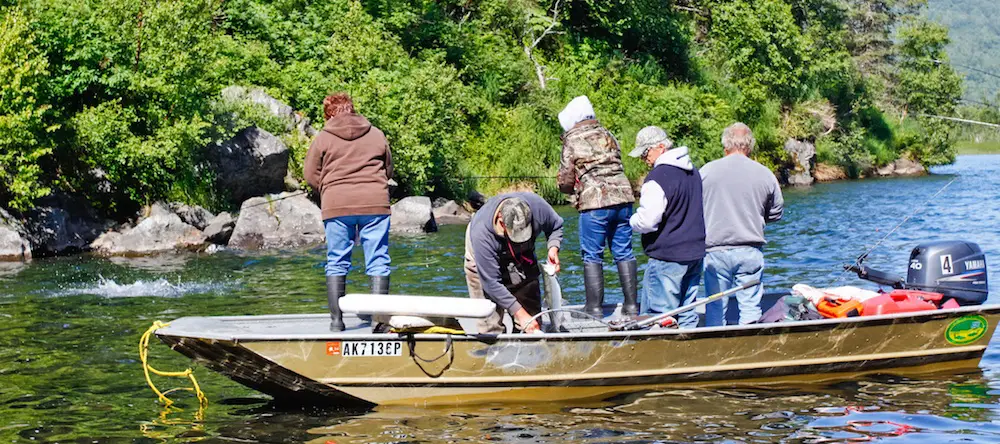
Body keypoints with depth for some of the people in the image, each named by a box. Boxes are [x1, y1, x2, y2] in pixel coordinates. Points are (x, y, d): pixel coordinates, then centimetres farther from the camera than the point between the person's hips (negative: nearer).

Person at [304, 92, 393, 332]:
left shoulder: (323, 138, 5)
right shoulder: (376, 135, 12)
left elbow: (311, 175, 6)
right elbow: (388, 169, 19)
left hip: (336, 206, -1)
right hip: (375, 204, 1)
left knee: (337, 263, 7)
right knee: (378, 262, 4)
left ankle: (336, 319, 5)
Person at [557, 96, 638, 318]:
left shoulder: (572, 141, 0)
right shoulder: (608, 136, 17)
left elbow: (565, 182, 0)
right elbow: (617, 167, 17)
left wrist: (576, 190, 22)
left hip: (595, 202, -5)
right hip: (623, 197, 5)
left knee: (592, 256, 3)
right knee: (624, 252, 10)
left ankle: (594, 308, 1)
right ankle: (631, 305, 11)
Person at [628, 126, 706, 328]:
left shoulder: (658, 177, -17)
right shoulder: (692, 172, 13)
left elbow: (647, 221, -21)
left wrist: (633, 220, -2)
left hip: (667, 258, -9)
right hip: (695, 253, 9)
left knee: (657, 314, -6)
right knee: (687, 313, 13)